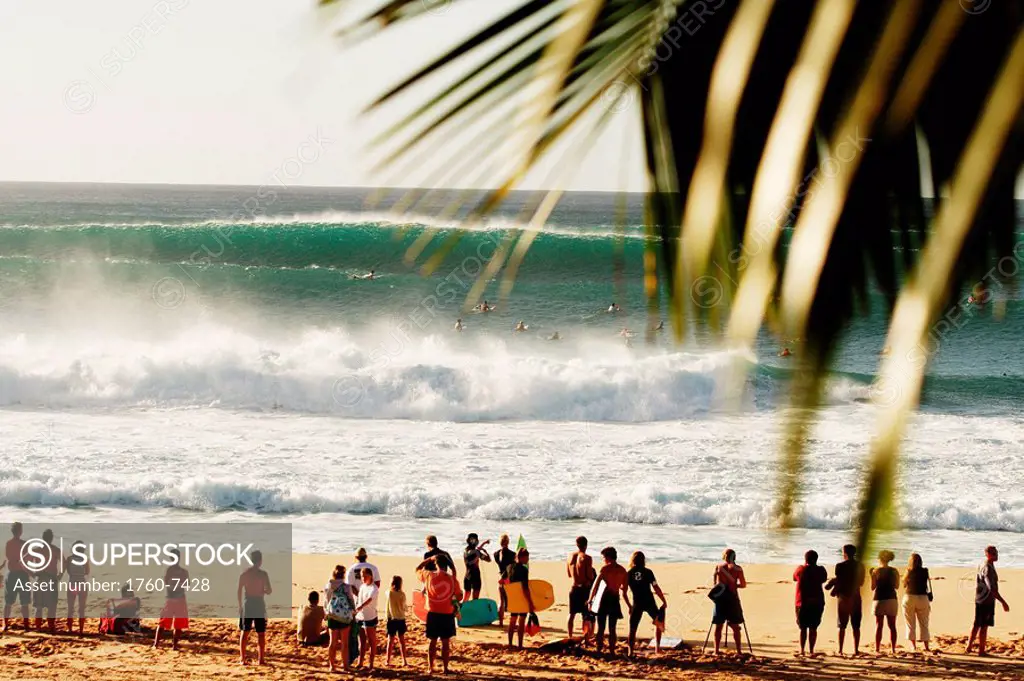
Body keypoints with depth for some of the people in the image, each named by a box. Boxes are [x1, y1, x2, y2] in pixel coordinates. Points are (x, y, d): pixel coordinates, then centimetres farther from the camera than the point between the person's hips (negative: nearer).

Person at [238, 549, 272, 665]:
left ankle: (242, 658, 6)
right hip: (259, 604, -2)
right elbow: (269, 591, -8)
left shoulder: (244, 573, 0)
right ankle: (261, 658, 3)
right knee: (261, 633, 5)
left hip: (247, 604, 2)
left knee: (244, 632, 8)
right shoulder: (263, 574, -8)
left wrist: (240, 606, 9)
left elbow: (239, 591, 0)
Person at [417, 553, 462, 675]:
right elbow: (459, 597, -1)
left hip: (433, 614, 1)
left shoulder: (429, 576, -7)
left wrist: (430, 559, 13)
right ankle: (445, 667, 11)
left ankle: (430, 667, 11)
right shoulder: (452, 579, -10)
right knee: (446, 642, 8)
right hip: (447, 614, -1)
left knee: (432, 642, 11)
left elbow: (418, 569, 14)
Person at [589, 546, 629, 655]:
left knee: (601, 628, 2)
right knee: (612, 629, 11)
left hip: (605, 598, -4)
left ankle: (599, 650, -1)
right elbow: (624, 588, 11)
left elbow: (596, 584, -9)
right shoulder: (622, 570, 6)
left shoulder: (605, 568, -7)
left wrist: (590, 599, -5)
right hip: (615, 599, 4)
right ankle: (611, 651, 9)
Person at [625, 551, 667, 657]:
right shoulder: (647, 572, -2)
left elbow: (624, 592, 2)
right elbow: (656, 588, -3)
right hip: (649, 603, 0)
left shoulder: (628, 574, 2)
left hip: (637, 604, 0)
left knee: (632, 629, 6)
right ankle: (657, 647, 16)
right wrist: (664, 601, 6)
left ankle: (631, 652, -3)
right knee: (659, 623, 21)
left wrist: (629, 606, 12)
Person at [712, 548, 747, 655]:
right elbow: (743, 585, 0)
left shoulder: (718, 567, 3)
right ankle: (738, 650, 4)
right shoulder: (737, 568, -2)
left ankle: (717, 650, 6)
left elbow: (715, 583, 4)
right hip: (732, 597, -1)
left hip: (720, 597, 1)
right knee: (735, 626, 5)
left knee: (718, 625, 7)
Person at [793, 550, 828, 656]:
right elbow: (824, 579, 15)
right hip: (817, 603, 0)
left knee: (803, 628, 8)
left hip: (802, 603, 0)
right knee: (813, 628, 5)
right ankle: (811, 651, 0)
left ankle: (802, 651, 3)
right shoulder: (820, 570, -3)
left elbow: (794, 578, 15)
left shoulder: (800, 570, -3)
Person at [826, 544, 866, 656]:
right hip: (856, 597, 3)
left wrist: (833, 591, 4)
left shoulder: (840, 566, -10)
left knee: (842, 625, 3)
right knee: (856, 626, 7)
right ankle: (856, 650, 4)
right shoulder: (860, 566, 3)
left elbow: (838, 582, -13)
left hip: (843, 597, -3)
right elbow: (861, 582, 11)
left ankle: (840, 650, -1)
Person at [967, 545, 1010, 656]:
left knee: (977, 624, 18)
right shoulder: (988, 568, -20)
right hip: (987, 601, -9)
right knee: (984, 626, -1)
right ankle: (981, 650, 4)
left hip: (979, 600, 9)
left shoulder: (982, 566, 11)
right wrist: (1003, 602, -29)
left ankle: (969, 646, 24)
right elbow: (992, 588, -28)